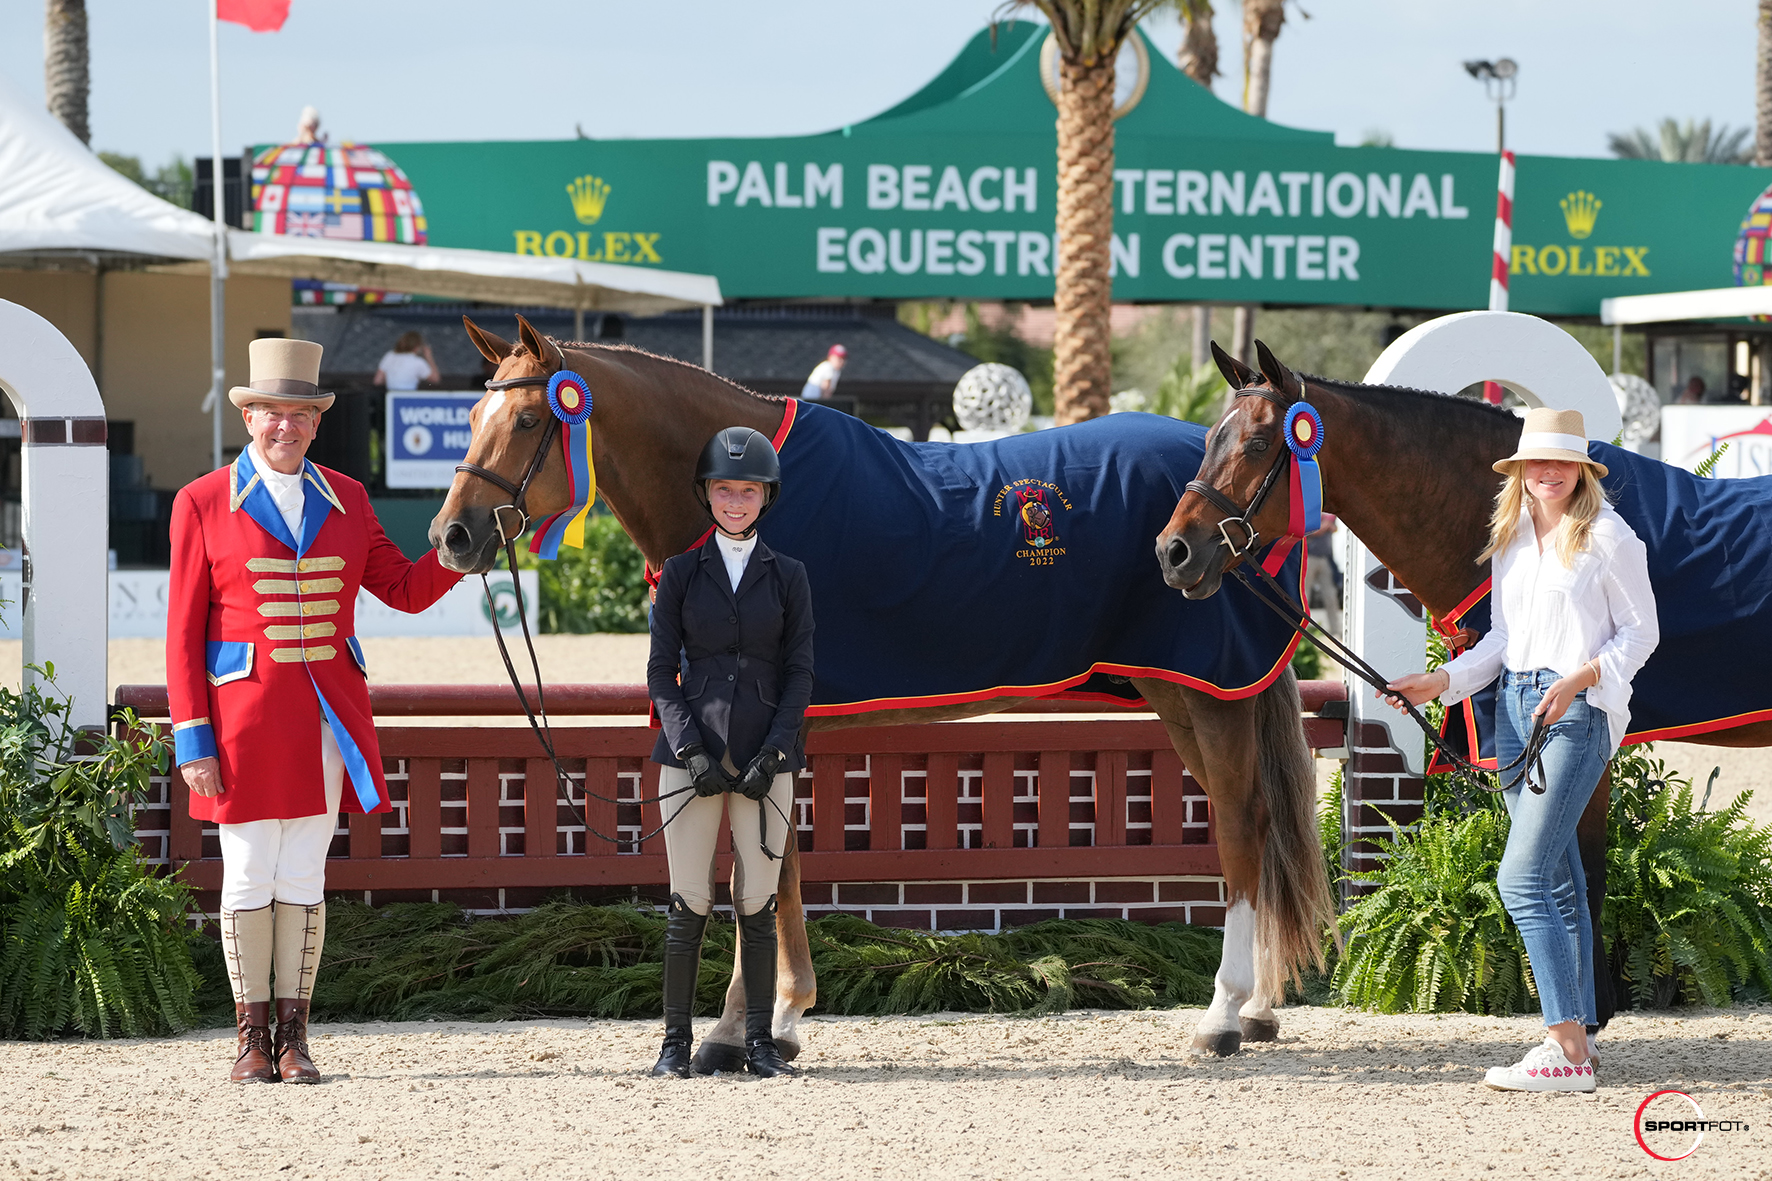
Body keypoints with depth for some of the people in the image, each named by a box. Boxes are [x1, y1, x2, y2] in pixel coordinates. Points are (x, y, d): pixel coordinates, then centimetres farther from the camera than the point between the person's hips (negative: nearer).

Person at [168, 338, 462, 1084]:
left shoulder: (344, 500, 10)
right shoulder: (203, 504, -2)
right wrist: (191, 739, -8)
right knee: (249, 875, 2)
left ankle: (294, 1036, 12)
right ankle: (252, 1039, 11)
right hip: (244, 714, -3)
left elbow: (407, 590, 10)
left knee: (304, 877, 5)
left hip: (327, 715, 3)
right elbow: (184, 632, -3)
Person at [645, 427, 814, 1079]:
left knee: (757, 905, 1)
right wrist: (692, 749, -11)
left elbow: (799, 675, 4)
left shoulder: (788, 577, 8)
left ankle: (760, 1043, 7)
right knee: (689, 903, 0)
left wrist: (772, 754, -9)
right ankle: (676, 1042, 6)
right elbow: (661, 673, 2)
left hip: (765, 759, 0)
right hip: (692, 754, 0)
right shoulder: (681, 573, 6)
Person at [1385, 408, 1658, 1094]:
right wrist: (1442, 683, 6)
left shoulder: (1608, 537, -8)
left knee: (1522, 878, -15)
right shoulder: (1511, 537, 13)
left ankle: (1569, 1055, -16)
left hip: (1578, 710, -8)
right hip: (1517, 705, 8)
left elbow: (1641, 633, -5)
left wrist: (1579, 678, -19)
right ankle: (1574, 1038, 15)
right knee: (1557, 883, 10)